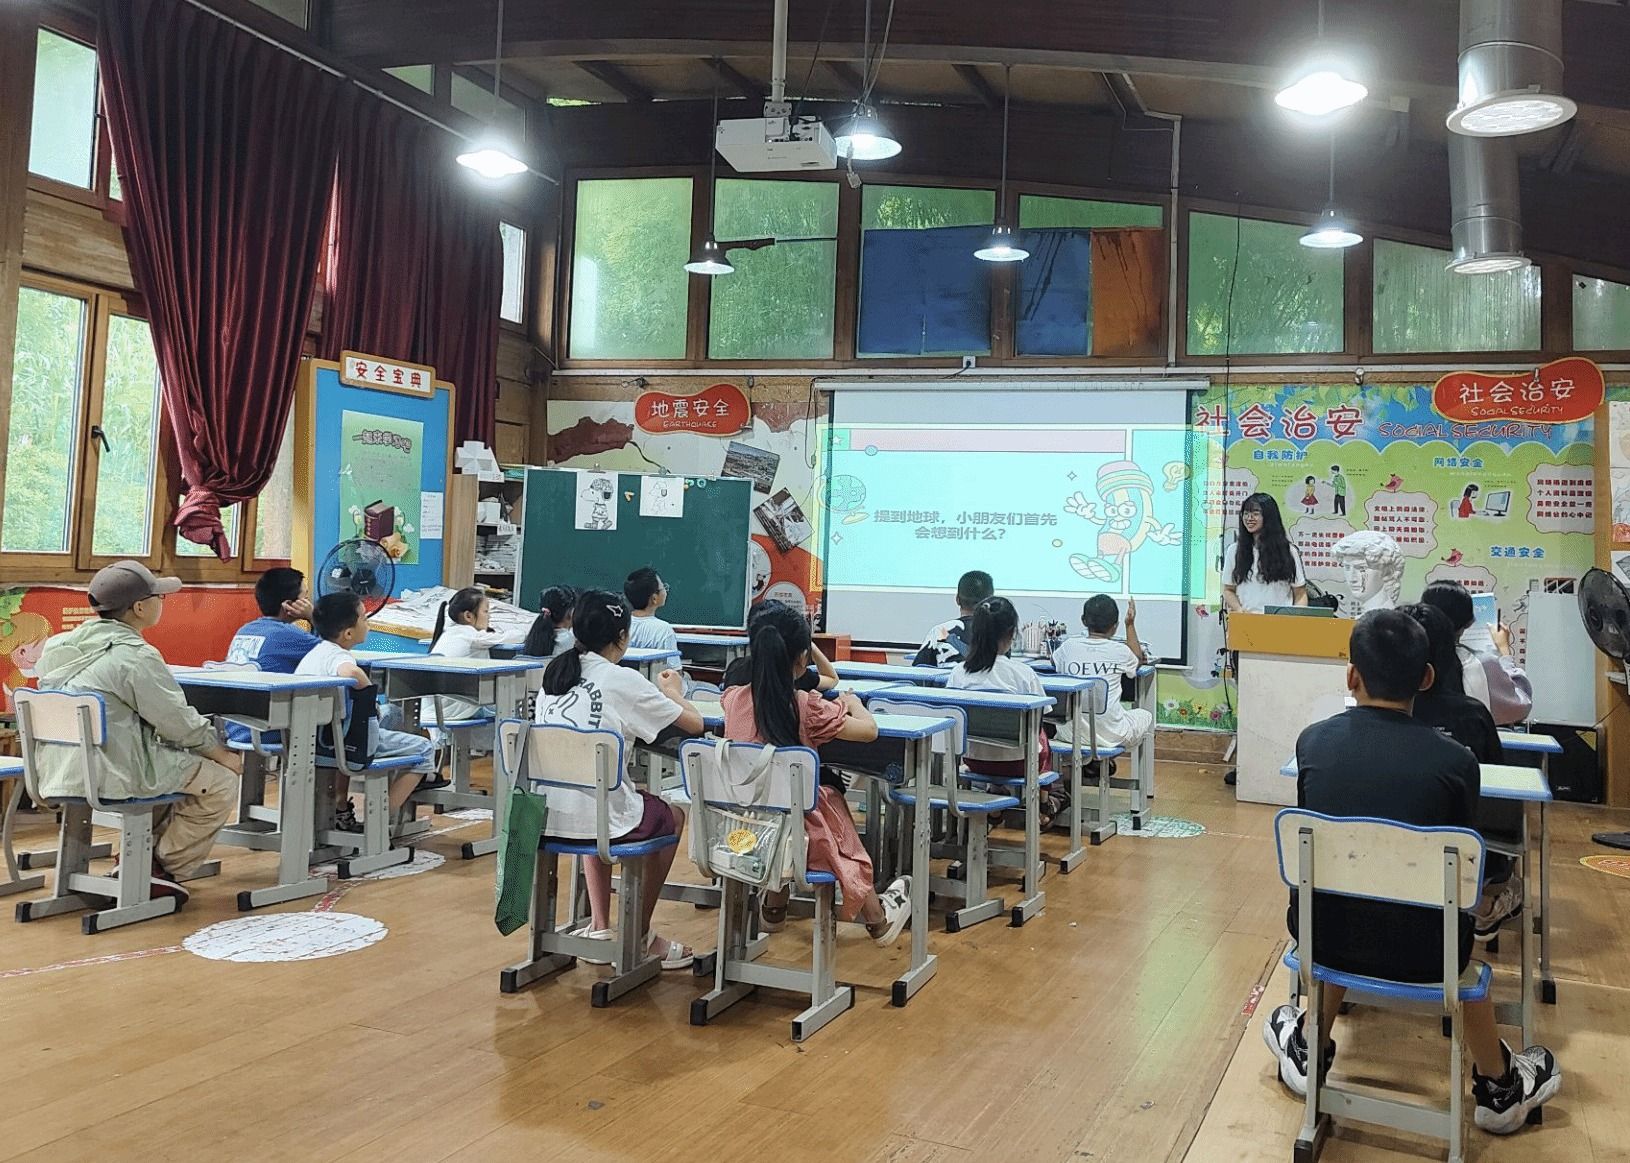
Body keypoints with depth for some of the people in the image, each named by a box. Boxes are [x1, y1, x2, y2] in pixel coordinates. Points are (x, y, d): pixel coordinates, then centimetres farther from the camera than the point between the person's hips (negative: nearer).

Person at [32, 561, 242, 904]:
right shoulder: (135, 656, -17)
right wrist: (223, 755, 3)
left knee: (175, 760, 30)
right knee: (222, 781, 2)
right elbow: (179, 722, -13)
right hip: (112, 774, -9)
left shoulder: (63, 646, 9)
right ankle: (165, 869, 12)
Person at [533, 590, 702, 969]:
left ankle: (599, 925, 35)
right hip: (595, 817, -6)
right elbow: (694, 724, -4)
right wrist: (672, 691, 16)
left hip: (545, 814, 6)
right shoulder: (623, 681, -9)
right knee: (673, 816, 23)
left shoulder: (554, 674, 9)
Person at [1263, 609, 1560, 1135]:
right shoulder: (1455, 760, -13)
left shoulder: (1313, 741, -7)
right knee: (1458, 931, 32)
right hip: (1418, 949, -1)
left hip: (1323, 934, 2)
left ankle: (1312, 1052, 45)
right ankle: (1500, 1086, 46)